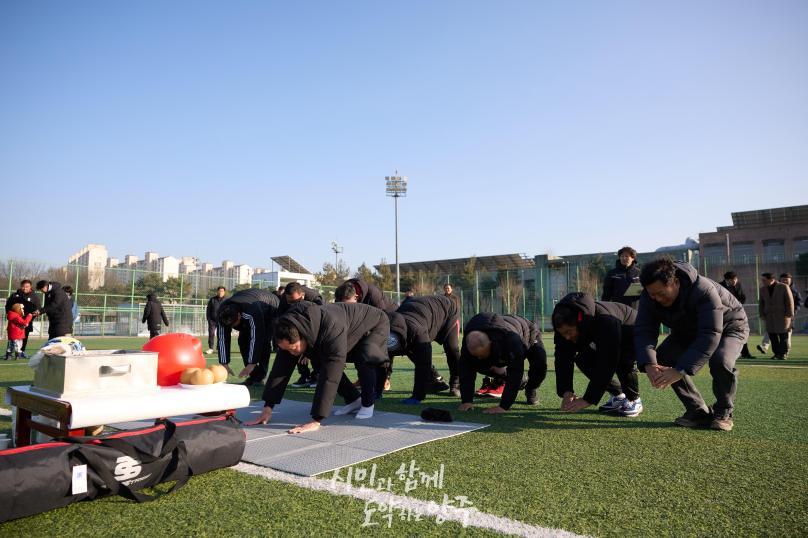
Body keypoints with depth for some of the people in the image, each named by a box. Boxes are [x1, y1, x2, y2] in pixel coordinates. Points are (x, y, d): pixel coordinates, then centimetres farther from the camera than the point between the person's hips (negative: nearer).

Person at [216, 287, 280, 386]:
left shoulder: (253, 311, -46)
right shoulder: (221, 314, -28)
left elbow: (256, 338, -44)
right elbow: (222, 339, -24)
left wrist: (252, 364, -43)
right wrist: (224, 364, -27)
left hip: (270, 308, -6)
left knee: (263, 340, -22)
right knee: (242, 340, -10)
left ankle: (260, 376, -15)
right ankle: (253, 375, -2)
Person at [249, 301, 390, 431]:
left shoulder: (332, 330, -46)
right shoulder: (290, 334, -23)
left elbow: (330, 377, -47)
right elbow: (281, 369, -16)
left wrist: (316, 421, -47)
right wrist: (267, 408, -18)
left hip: (375, 325, -7)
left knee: (364, 358, -33)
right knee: (320, 362, -4)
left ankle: (368, 403, -6)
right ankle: (354, 400, 14)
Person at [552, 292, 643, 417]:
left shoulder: (605, 321, -43)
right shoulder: (565, 327, -23)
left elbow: (606, 364, -45)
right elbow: (563, 359, -22)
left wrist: (588, 399, -44)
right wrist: (566, 392, -34)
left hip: (632, 335, -6)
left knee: (623, 361, -34)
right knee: (582, 359, -13)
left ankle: (634, 401, -7)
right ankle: (618, 396, 4)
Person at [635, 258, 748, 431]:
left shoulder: (704, 290, -40)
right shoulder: (649, 296, -24)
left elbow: (710, 336, -46)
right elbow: (644, 330, -30)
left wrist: (680, 371, -53)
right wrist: (649, 365, -48)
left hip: (729, 326, -5)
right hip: (688, 330, 5)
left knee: (720, 361, -35)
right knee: (662, 359, -18)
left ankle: (723, 412, -6)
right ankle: (698, 411, -3)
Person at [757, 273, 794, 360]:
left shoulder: (784, 287, -5)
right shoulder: (762, 289, 7)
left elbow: (790, 301, -4)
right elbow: (761, 303, 14)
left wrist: (789, 315, -8)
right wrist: (762, 315, 7)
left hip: (782, 315, -4)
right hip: (769, 316, 4)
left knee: (783, 335, -1)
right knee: (771, 335, -3)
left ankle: (784, 354, 9)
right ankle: (777, 353, 3)